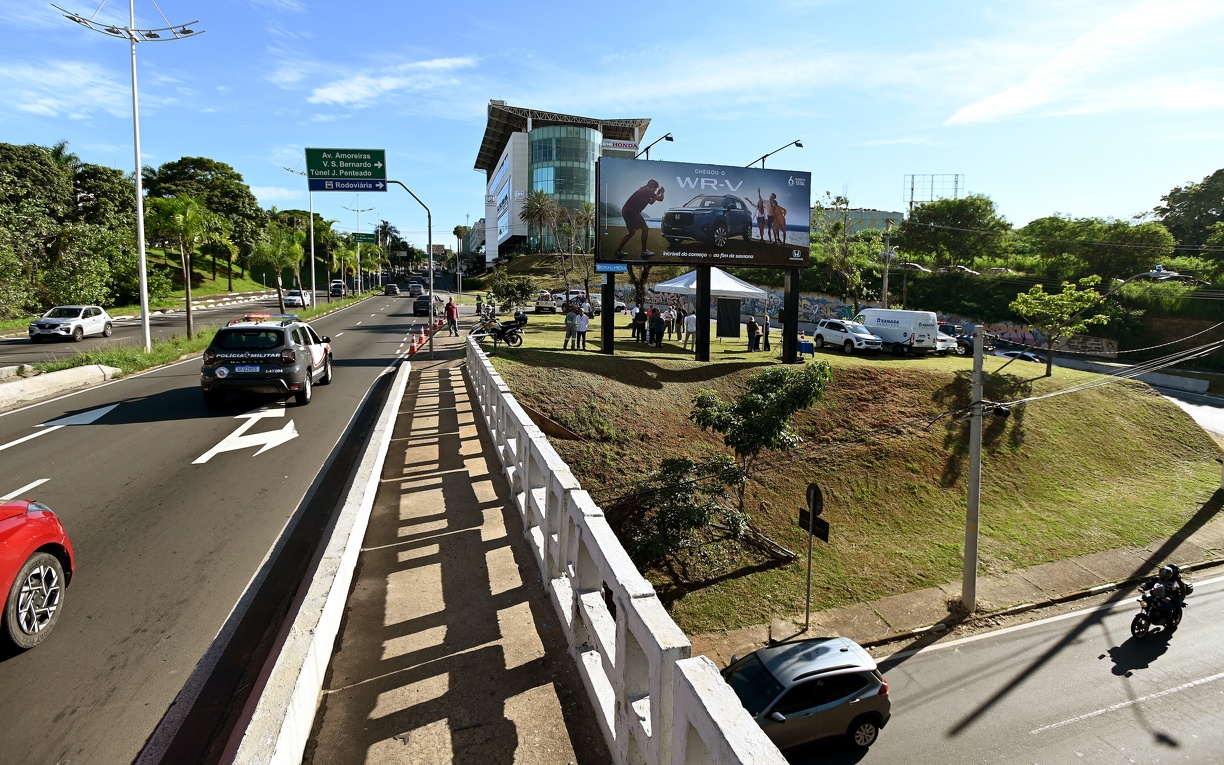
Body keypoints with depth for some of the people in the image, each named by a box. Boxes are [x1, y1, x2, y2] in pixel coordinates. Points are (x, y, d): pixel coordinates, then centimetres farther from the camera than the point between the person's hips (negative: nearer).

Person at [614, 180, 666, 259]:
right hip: (631, 211, -10)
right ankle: (644, 251, -1)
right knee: (645, 229, -2)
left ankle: (619, 251, 16)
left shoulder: (644, 190, 23)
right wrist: (662, 192, 10)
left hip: (626, 210, 10)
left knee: (631, 232, 19)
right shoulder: (648, 191, -6)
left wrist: (657, 194, 32)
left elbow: (651, 202, 35)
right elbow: (660, 199, -9)